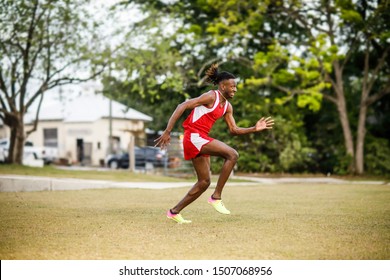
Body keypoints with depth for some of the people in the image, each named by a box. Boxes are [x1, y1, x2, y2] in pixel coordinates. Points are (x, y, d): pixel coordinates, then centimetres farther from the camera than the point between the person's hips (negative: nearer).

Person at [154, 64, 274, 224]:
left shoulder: (227, 107, 14)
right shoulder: (211, 97, -13)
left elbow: (234, 130, 17)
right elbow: (182, 106, -18)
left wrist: (254, 129, 3)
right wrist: (167, 131, -22)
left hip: (201, 139, 10)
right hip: (194, 136, -10)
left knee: (204, 182, 12)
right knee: (232, 155, -21)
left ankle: (174, 212, 20)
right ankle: (216, 197, -17)